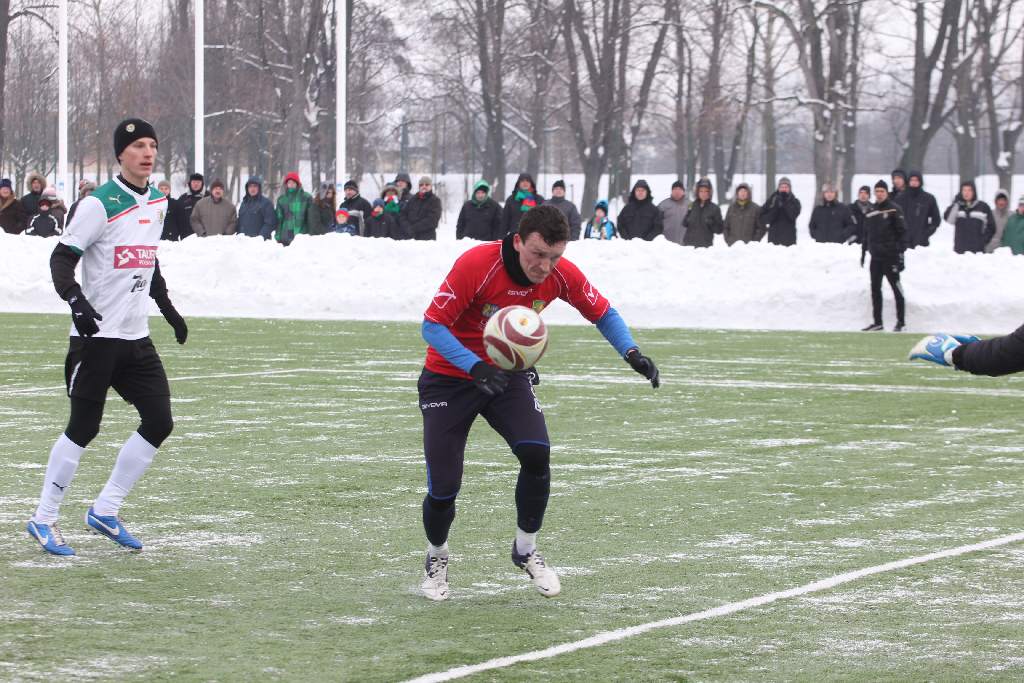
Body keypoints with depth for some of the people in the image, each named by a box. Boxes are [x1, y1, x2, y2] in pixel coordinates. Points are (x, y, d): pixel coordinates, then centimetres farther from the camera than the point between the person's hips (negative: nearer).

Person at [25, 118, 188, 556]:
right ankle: (43, 520, 9)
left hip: (136, 338, 7)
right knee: (83, 429, -5)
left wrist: (168, 309, 25)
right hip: (97, 336, -7)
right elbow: (62, 259, -16)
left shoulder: (158, 203, 11)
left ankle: (105, 511, 12)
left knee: (159, 422, 0)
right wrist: (75, 300, -31)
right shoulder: (100, 204, -13)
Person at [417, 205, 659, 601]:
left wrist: (632, 354, -15)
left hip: (508, 375, 3)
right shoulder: (475, 265, -28)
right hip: (449, 377, -3)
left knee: (536, 454, -22)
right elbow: (432, 325, -25)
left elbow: (602, 313, 2)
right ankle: (436, 557, 22)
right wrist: (477, 367, -38)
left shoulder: (561, 274, -14)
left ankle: (526, 551, 2)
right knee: (444, 485, -10)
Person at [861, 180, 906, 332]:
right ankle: (877, 322, 11)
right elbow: (866, 234, 20)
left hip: (890, 256, -6)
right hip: (875, 256, 6)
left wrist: (900, 252, -14)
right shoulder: (871, 212, 13)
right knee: (875, 289, 6)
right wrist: (863, 251, 17)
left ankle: (901, 322, 2)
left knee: (896, 288, -2)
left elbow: (902, 232, -9)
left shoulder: (894, 209, -5)